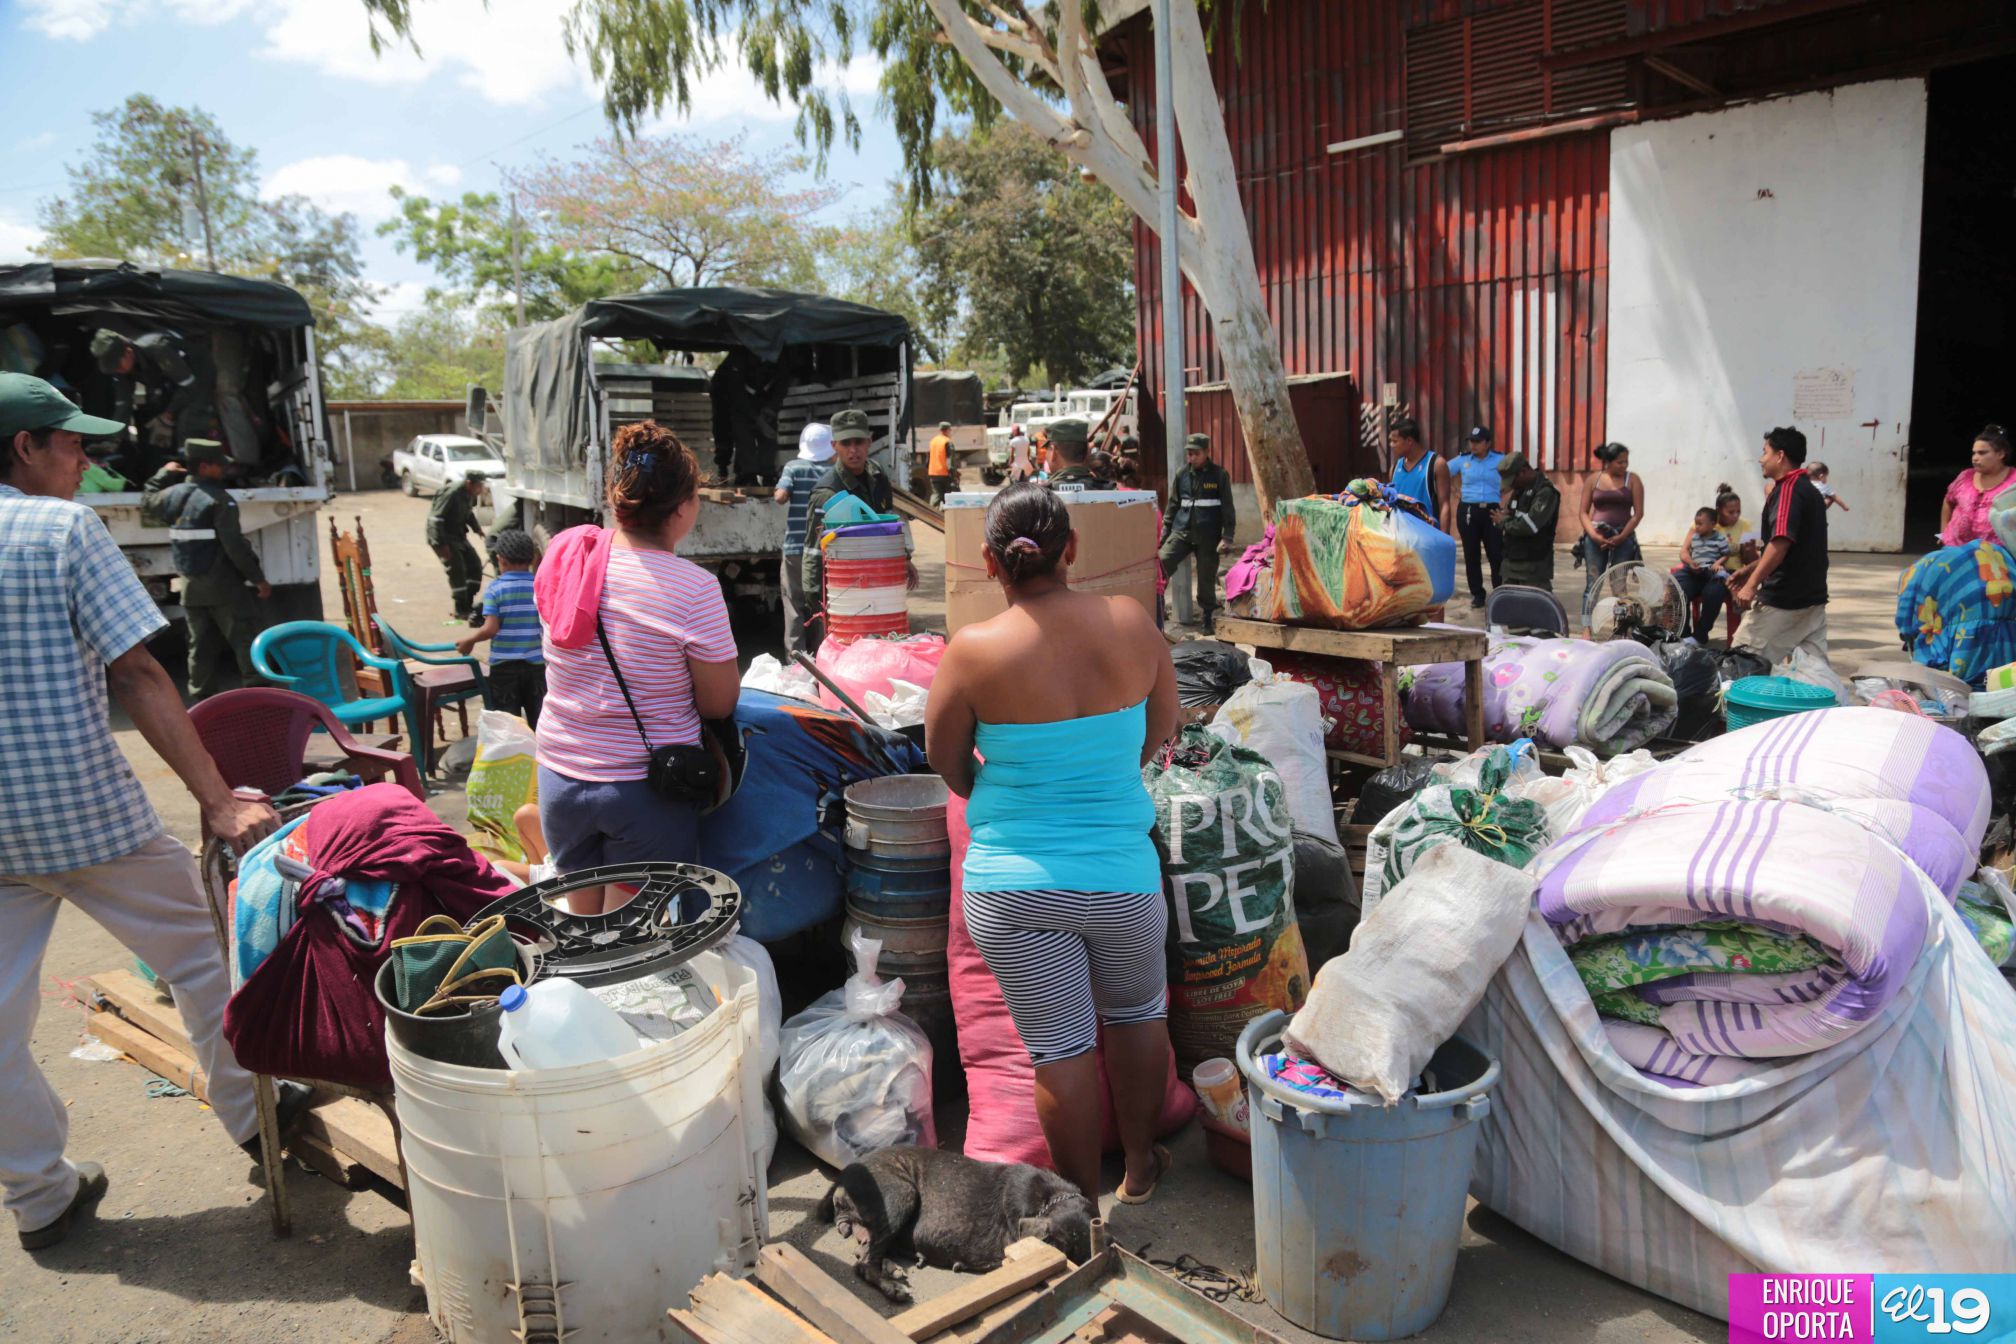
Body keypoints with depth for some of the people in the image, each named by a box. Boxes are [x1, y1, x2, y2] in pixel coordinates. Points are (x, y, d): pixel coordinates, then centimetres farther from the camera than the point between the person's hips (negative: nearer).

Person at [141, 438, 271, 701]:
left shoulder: (173, 494, 7)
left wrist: (164, 473, 36)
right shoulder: (219, 499, -15)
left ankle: (204, 697, 18)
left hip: (191, 586, 7)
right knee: (248, 639, -3)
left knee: (202, 645, 14)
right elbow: (235, 546, -19)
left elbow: (146, 505, 31)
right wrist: (258, 578, -13)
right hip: (224, 586, -7)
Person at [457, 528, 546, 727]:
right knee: (537, 718, 12)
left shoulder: (495, 588, -9)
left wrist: (469, 640, 3)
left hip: (503, 665, -2)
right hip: (535, 663, 2)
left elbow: (490, 629, -14)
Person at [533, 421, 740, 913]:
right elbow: (719, 703, -10)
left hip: (560, 775, 5)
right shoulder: (693, 587, -19)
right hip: (645, 787, -5)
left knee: (582, 926, 21)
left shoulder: (563, 552, -3)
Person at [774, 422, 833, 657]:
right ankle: (819, 657, 17)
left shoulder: (794, 467, -4)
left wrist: (777, 494, 6)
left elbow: (780, 496, -15)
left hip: (796, 547, -1)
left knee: (795, 605, 4)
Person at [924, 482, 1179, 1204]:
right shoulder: (1132, 623, -7)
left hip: (1011, 886, -2)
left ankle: (1083, 1203, 28)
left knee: (1059, 1046, 11)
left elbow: (947, 761, 2)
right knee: (1136, 1013, 25)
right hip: (1121, 874, 2)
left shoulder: (972, 651, -13)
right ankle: (1140, 1162, 44)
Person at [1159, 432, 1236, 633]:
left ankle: (1208, 619, 19)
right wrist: (1164, 533, 10)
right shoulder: (1182, 474, 7)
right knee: (1161, 562, -20)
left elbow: (1228, 509, -1)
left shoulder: (1219, 475, -1)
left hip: (1208, 536, -2)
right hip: (1182, 531, 2)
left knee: (1206, 579, 5)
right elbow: (1173, 505, 14)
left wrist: (1227, 537, -9)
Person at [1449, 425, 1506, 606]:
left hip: (1491, 511, -1)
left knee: (1497, 554, -3)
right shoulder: (1462, 460, 4)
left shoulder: (1500, 460, 1)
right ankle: (1477, 594, 14)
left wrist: (1502, 490, 2)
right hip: (1467, 511, 1)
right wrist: (1456, 491, 6)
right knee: (1471, 555, 4)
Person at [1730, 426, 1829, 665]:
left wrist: (1752, 584, -23)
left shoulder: (1787, 489, -13)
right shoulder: (1810, 490, 17)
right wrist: (1750, 570, 22)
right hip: (1813, 598, 9)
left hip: (1782, 601, -9)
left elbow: (1781, 543, -24)